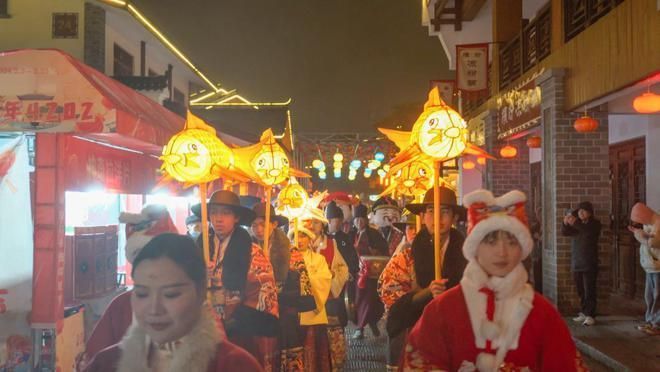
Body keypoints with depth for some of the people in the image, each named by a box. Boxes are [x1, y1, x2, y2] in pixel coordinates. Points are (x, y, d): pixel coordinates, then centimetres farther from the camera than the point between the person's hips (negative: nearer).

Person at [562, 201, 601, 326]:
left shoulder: (595, 224, -3)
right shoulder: (576, 225, 12)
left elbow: (588, 230, -26)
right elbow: (565, 232, -5)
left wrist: (575, 223, -43)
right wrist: (566, 223, -26)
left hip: (589, 264, -5)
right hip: (576, 263, 5)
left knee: (589, 291, -6)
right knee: (580, 291, 9)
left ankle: (590, 315, -3)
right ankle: (584, 313, 18)